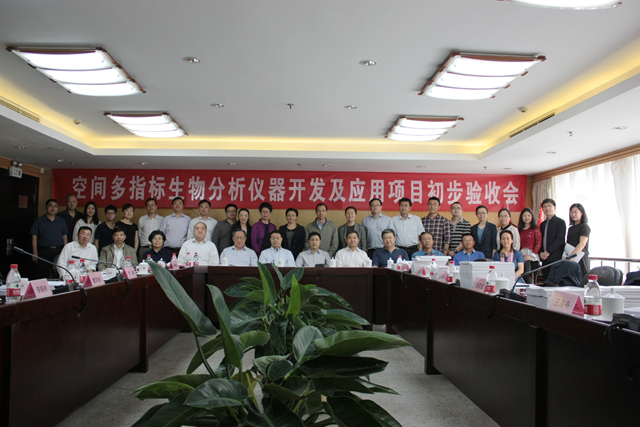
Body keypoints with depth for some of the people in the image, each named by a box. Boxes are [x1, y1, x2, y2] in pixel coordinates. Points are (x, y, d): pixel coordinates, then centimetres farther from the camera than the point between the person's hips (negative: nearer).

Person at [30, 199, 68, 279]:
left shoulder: (61, 221, 12)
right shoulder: (39, 220, 5)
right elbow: (34, 237, 3)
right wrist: (35, 253, -4)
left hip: (59, 251, 2)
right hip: (44, 251, -2)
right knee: (43, 276, -1)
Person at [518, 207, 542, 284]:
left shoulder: (536, 228, 3)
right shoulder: (520, 229, 15)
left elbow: (539, 243, -4)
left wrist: (532, 255, -12)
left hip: (533, 258, -2)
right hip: (522, 257, 2)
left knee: (532, 280, -4)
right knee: (525, 279, -10)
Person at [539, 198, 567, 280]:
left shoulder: (560, 222, 0)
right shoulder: (542, 224, 20)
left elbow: (560, 239, -10)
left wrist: (548, 251, -15)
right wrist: (540, 253, 0)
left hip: (556, 258, -6)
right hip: (544, 259, 6)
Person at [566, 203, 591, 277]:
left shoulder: (584, 226, -2)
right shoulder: (571, 228, 21)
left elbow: (582, 244, -14)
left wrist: (571, 256, -25)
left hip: (580, 258, -6)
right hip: (571, 261, 6)